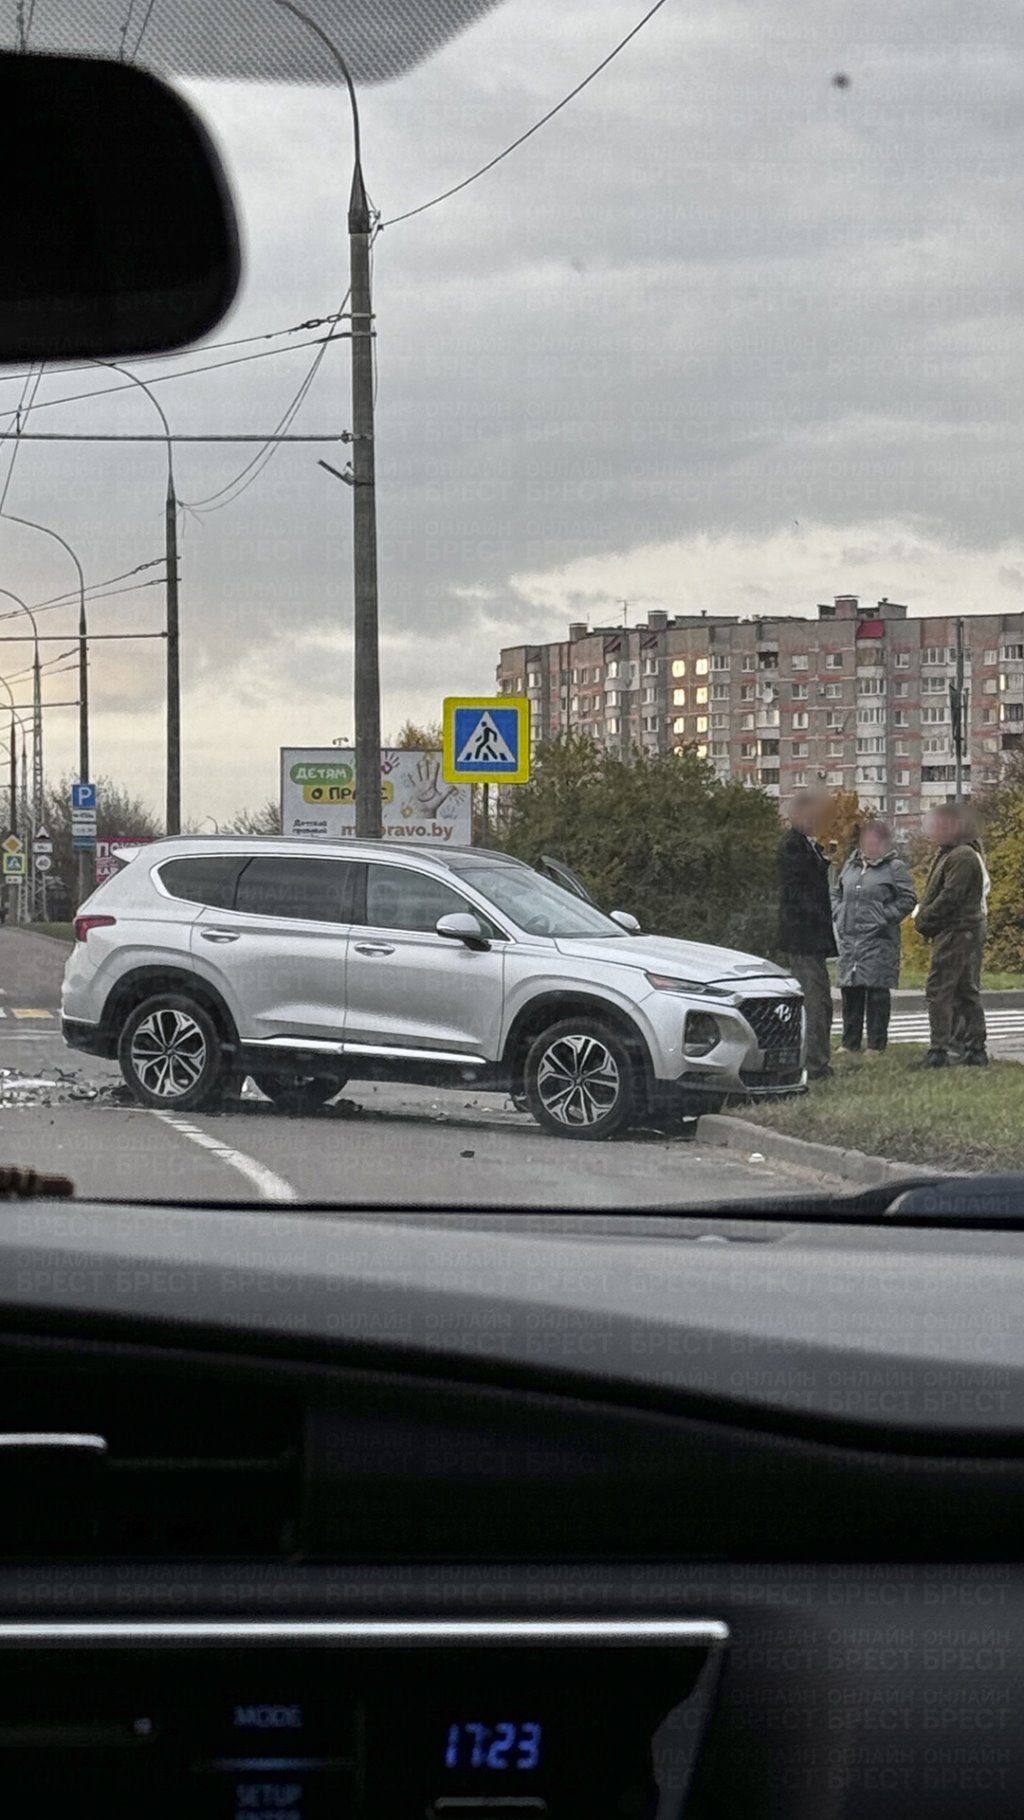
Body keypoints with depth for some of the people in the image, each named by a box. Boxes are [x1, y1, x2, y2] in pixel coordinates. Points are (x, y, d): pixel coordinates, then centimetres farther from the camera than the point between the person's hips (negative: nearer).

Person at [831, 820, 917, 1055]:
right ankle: (850, 1042, 16)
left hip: (878, 941, -6)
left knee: (877, 991, -5)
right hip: (849, 938, 6)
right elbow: (836, 892, 26)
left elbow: (908, 899, -6)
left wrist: (884, 918, -11)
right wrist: (839, 914, 10)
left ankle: (876, 1045, 0)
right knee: (850, 991, 8)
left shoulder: (895, 868, -2)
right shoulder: (851, 865, 16)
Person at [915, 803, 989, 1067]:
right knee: (967, 991, 11)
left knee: (938, 990, -10)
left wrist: (925, 919, -13)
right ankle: (976, 1049, 15)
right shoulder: (948, 854, 18)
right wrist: (925, 916, 7)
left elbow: (950, 897, -21)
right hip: (963, 933, 11)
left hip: (955, 933, -11)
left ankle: (939, 1050, -12)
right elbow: (938, 893, 20)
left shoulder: (962, 857, -15)